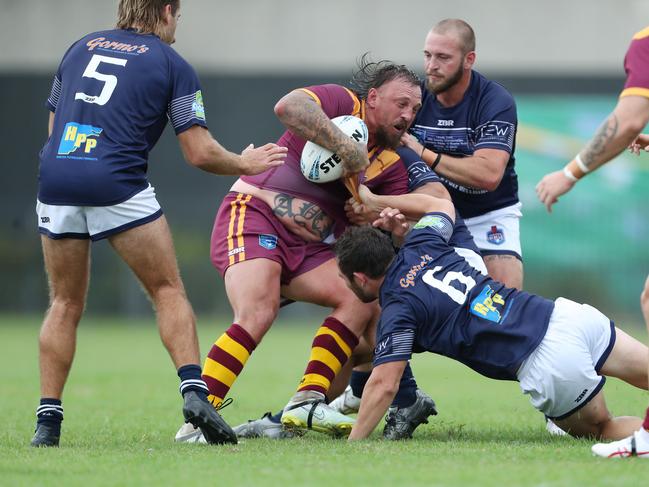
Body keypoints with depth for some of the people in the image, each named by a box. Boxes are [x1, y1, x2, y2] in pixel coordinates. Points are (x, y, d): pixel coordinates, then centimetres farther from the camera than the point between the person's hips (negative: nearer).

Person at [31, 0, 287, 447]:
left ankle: (48, 421, 8)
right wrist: (246, 164, 21)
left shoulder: (82, 47, 21)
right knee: (168, 292, 8)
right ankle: (194, 392, -9)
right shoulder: (172, 65, 8)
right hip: (116, 184, -4)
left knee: (66, 304, 15)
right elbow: (201, 153, 4)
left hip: (54, 177, 4)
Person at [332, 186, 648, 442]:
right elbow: (442, 204, 37)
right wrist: (374, 199, 42)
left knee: (601, 431, 12)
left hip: (548, 364, -7)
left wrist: (351, 445, -6)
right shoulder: (419, 247, 15)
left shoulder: (397, 310, -5)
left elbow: (383, 384, -14)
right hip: (568, 314, 7)